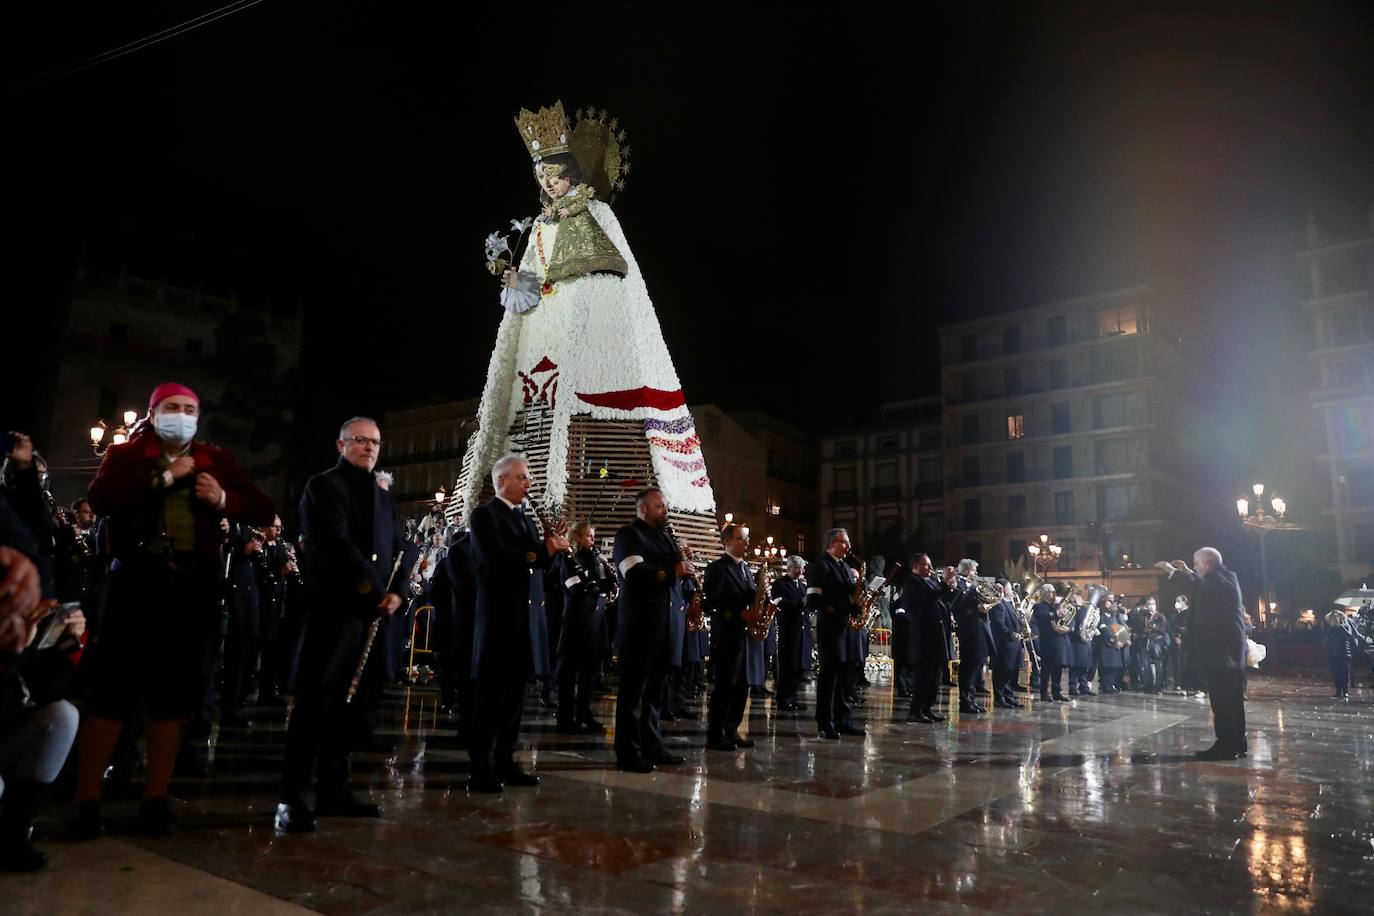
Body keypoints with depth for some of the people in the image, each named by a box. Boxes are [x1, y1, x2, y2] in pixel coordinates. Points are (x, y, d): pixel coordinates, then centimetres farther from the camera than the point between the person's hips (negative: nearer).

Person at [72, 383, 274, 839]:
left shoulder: (217, 460, 13)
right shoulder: (125, 454, 8)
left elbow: (264, 511, 7)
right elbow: (99, 500, -12)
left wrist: (223, 499, -10)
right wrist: (164, 478, -15)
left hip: (194, 586, 2)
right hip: (137, 580, -2)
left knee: (174, 694, 6)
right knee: (112, 687, -2)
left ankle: (155, 799, 14)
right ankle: (87, 801, 8)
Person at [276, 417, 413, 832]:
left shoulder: (384, 498, 21)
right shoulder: (323, 485, -1)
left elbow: (402, 548, 13)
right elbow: (337, 543, -15)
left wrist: (398, 591, -4)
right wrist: (371, 587, -14)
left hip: (374, 612, 7)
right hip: (334, 606, -7)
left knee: (354, 702, 8)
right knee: (316, 699, -7)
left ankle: (332, 790, 17)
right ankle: (292, 797, -1)